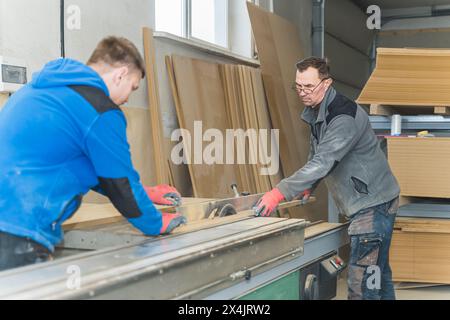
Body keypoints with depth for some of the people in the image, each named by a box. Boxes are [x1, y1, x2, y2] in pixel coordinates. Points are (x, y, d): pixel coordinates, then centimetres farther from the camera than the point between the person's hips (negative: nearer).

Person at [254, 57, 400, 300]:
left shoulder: (344, 117, -23)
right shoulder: (315, 112, 8)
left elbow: (323, 162, -33)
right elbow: (317, 156, 20)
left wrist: (279, 193, -36)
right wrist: (307, 187, 7)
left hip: (373, 204, -10)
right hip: (361, 204, 10)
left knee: (362, 284, -11)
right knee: (378, 273, 19)